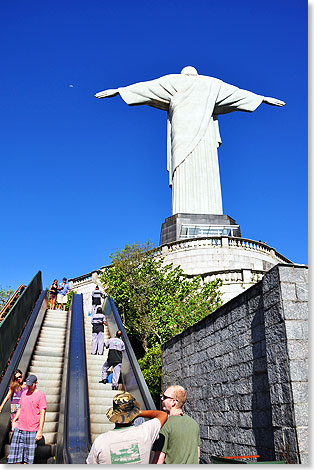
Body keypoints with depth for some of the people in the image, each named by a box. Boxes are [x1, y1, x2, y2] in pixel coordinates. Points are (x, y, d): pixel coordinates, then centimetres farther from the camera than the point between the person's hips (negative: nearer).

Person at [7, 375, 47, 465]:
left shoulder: (40, 395, -8)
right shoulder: (24, 393, 11)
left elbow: (42, 413, -10)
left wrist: (40, 430, -13)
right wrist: (14, 420, 13)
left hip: (32, 430, -5)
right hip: (19, 428, 5)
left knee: (28, 455, 1)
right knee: (15, 453, 5)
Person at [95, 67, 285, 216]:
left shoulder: (174, 81, 19)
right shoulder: (212, 84, 26)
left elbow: (145, 87, 19)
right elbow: (237, 92, 34)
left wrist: (118, 91, 23)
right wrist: (263, 98, 44)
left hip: (182, 138, -2)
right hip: (206, 140, 2)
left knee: (184, 181, -13)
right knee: (207, 181, -7)